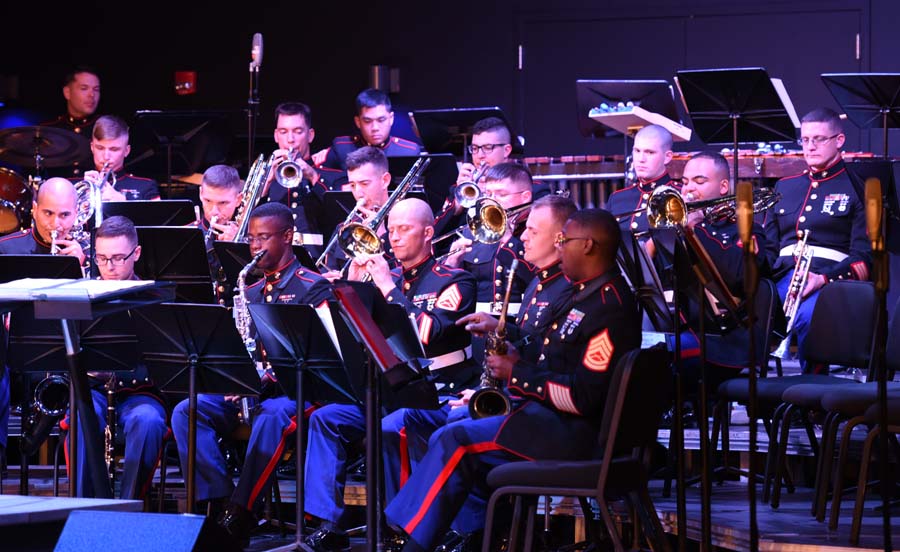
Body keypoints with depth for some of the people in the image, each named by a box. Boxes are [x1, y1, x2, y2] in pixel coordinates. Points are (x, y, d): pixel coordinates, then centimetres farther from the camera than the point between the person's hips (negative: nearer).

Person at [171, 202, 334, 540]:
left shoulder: (312, 288, 1)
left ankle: (240, 512, -37)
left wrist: (271, 376, -23)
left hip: (292, 389, -6)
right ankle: (219, 500, -28)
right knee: (186, 411, -19)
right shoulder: (251, 292, 22)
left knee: (272, 416, -40)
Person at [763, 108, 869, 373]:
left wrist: (824, 278, -15)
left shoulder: (856, 189, 11)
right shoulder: (785, 187, 27)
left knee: (808, 316, -39)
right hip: (783, 272, 4)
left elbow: (864, 256, 2)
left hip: (830, 277, -4)